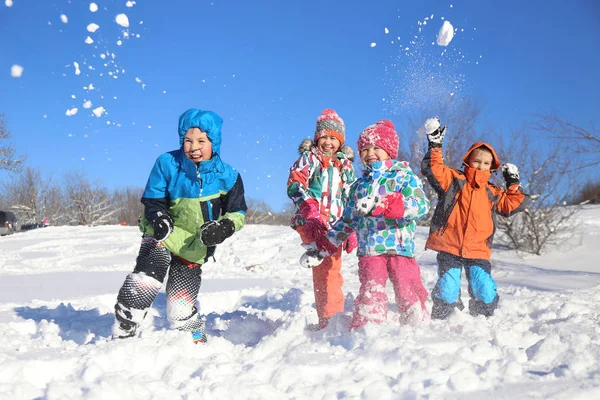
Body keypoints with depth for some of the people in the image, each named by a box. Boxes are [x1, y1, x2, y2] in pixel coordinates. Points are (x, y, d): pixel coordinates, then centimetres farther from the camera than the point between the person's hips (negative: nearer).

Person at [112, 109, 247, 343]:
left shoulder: (227, 177, -13)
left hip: (194, 247, 1)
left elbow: (238, 213, -3)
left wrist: (224, 228, -24)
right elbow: (152, 200, -7)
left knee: (180, 309, 0)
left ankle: (197, 339, 27)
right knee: (145, 282, -24)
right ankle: (121, 334, -8)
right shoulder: (167, 164, -16)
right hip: (162, 237, 0)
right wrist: (158, 218, -28)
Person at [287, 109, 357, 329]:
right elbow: (294, 185, -8)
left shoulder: (346, 165, 18)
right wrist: (310, 209, -24)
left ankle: (329, 319, 12)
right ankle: (329, 317, -13)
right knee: (324, 266, -18)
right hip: (310, 222, -4)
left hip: (335, 225, 4)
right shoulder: (308, 158, 7)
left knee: (331, 270, 3)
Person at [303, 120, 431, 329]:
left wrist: (382, 204, -27)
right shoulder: (359, 185, 19)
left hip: (400, 248, -3)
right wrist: (323, 246, 20)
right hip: (369, 251, 3)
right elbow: (347, 221, 25)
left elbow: (421, 205, -15)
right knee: (371, 295, -7)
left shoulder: (404, 176, 3)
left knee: (409, 295, -2)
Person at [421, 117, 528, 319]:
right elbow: (432, 169, -6)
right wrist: (435, 146, -13)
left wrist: (513, 185, 17)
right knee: (447, 294, -8)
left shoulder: (492, 193, 18)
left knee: (486, 295, -6)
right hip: (449, 247, -3)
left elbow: (511, 205, 22)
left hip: (478, 251, 3)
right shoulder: (453, 180, 6)